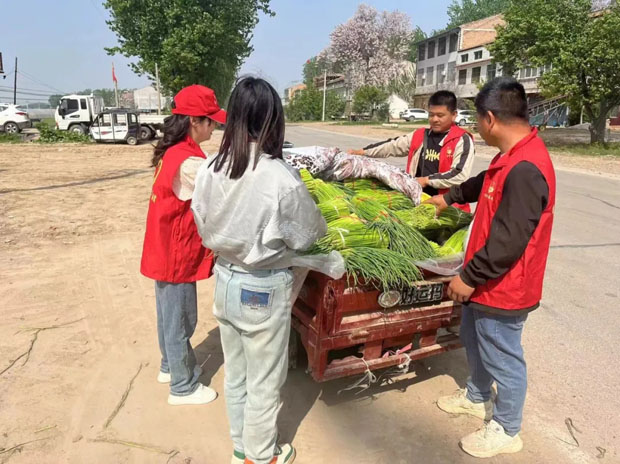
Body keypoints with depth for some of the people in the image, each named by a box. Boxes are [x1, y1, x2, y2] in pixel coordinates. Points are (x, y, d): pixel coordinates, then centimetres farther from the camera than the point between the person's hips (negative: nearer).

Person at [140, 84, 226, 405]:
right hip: (178, 254, -9)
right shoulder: (188, 162, -26)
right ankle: (183, 387, 25)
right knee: (180, 319, 6)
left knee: (170, 314, 24)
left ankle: (170, 367, 44)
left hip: (164, 249, 9)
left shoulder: (171, 152, 5)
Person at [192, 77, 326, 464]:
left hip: (226, 279, 6)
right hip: (265, 287, -5)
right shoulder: (280, 177, -23)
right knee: (264, 380, 15)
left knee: (235, 373, 23)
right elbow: (306, 236, -9)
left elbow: (205, 229, 4)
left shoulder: (211, 168, -7)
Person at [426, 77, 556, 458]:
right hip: (486, 281, 10)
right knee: (474, 340, 26)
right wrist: (450, 197, 38)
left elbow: (508, 240, -30)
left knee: (503, 358, 9)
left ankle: (506, 431, 31)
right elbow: (486, 183, 26)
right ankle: (477, 397, 49)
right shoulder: (514, 156, 5)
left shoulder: (525, 169, -29)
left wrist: (469, 277, -21)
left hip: (503, 287, -10)